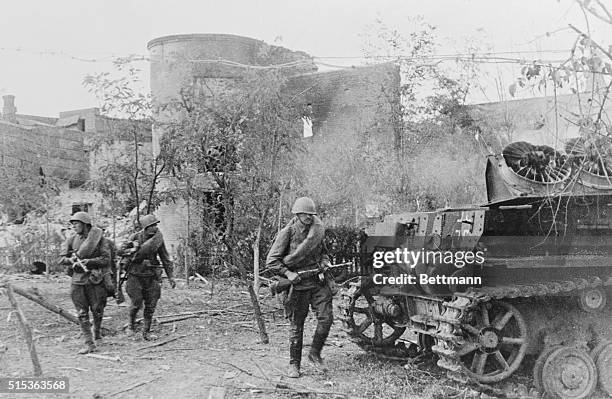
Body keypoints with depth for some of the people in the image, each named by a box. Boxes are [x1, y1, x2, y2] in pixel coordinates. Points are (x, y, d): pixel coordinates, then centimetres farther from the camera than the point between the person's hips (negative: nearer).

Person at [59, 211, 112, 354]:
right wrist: (71, 261, -15)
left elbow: (106, 259, -9)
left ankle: (97, 330, 37)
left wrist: (88, 261, -18)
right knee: (82, 313, 0)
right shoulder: (72, 240, 6)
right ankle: (89, 343, 3)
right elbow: (62, 259, 7)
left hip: (94, 280, -2)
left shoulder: (99, 239, -4)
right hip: (77, 280, 3)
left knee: (97, 310, 7)